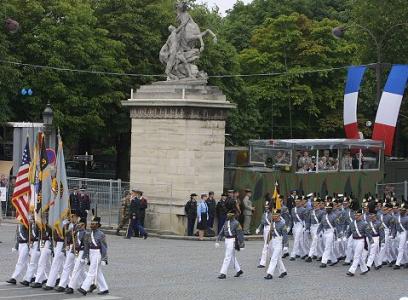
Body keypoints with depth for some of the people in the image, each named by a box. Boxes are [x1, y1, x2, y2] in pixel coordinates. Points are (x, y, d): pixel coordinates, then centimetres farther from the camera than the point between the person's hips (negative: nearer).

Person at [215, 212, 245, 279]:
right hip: (227, 240, 8)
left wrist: (241, 245, -12)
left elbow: (240, 234, -11)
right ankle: (239, 270, 30)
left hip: (232, 241, -8)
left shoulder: (236, 223, -10)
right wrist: (217, 241, 7)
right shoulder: (226, 222, 12)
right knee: (233, 257, 16)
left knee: (227, 257, -9)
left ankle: (223, 273, -9)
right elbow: (222, 233, 14)